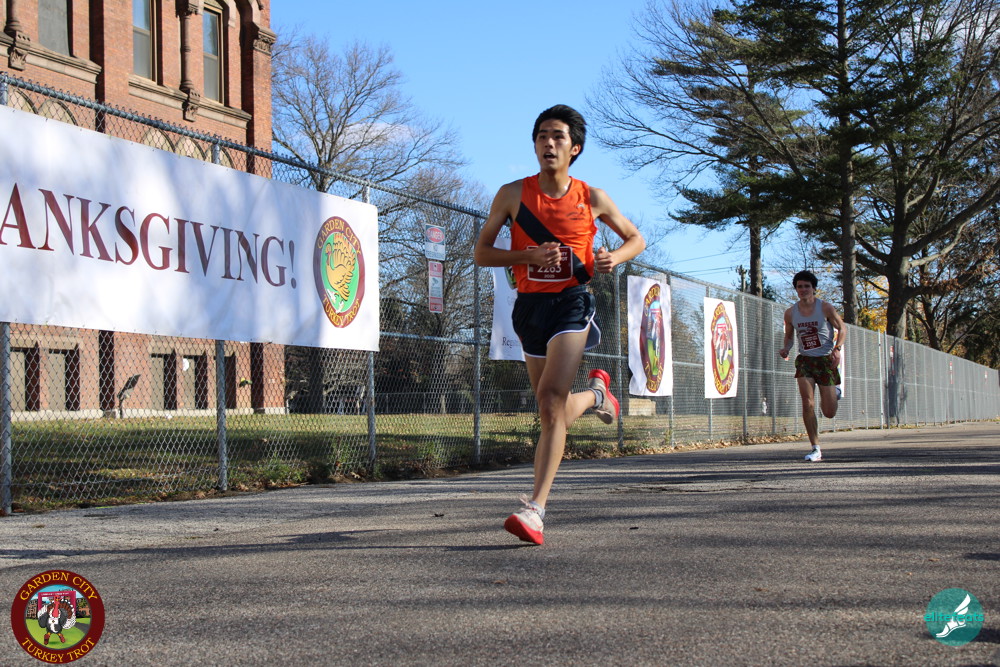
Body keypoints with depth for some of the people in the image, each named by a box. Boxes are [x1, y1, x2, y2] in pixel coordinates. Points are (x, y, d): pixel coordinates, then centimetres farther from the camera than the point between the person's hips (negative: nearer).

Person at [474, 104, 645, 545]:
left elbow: (636, 238, 16)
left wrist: (615, 256, -8)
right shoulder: (513, 194, 2)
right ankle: (595, 394, 50)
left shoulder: (592, 199, 2)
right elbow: (481, 253, 3)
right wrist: (530, 255, -14)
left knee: (551, 398, -22)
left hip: (571, 303, -3)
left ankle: (535, 509, -26)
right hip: (529, 306, 3)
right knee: (554, 411, 13)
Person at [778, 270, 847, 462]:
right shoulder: (790, 313, 2)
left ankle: (834, 392, 38)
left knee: (829, 413, 1)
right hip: (805, 360, 2)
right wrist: (786, 349, -5)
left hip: (826, 360, -2)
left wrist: (837, 349, -16)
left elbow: (842, 329, 1)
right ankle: (816, 449, -9)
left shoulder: (825, 308, -7)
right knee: (808, 404, -16)